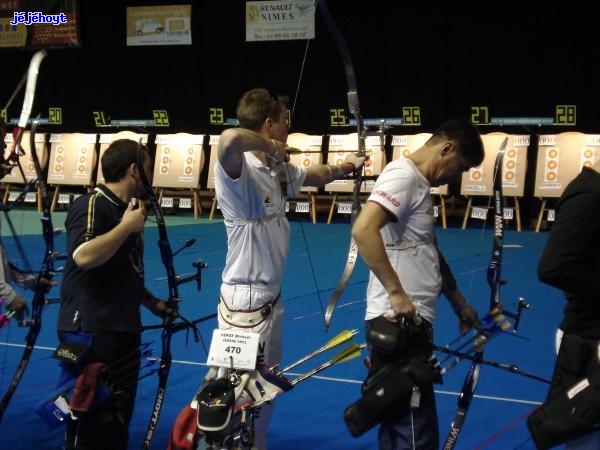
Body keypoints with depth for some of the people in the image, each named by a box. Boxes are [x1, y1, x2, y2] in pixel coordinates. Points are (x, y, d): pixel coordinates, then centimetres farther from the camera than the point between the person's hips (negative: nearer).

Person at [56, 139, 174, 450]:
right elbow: (83, 256, -30)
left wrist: (151, 302, 21)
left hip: (123, 328, 10)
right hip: (90, 330, -10)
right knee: (90, 417, -6)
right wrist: (128, 226, -20)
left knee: (118, 418, 15)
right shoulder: (91, 205, -13)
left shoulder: (126, 208, 15)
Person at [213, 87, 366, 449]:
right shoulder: (239, 171, -22)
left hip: (272, 297, 10)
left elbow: (315, 175, 28)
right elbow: (230, 139, -45)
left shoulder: (279, 170, 6)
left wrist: (346, 166, 40)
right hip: (246, 301, -10)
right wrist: (269, 146, -28)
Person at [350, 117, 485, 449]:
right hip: (398, 323, -10)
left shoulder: (419, 184, 18)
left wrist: (459, 303, 33)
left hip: (413, 322, 10)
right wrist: (397, 293, -27)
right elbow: (363, 230, -28)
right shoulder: (403, 176, -12)